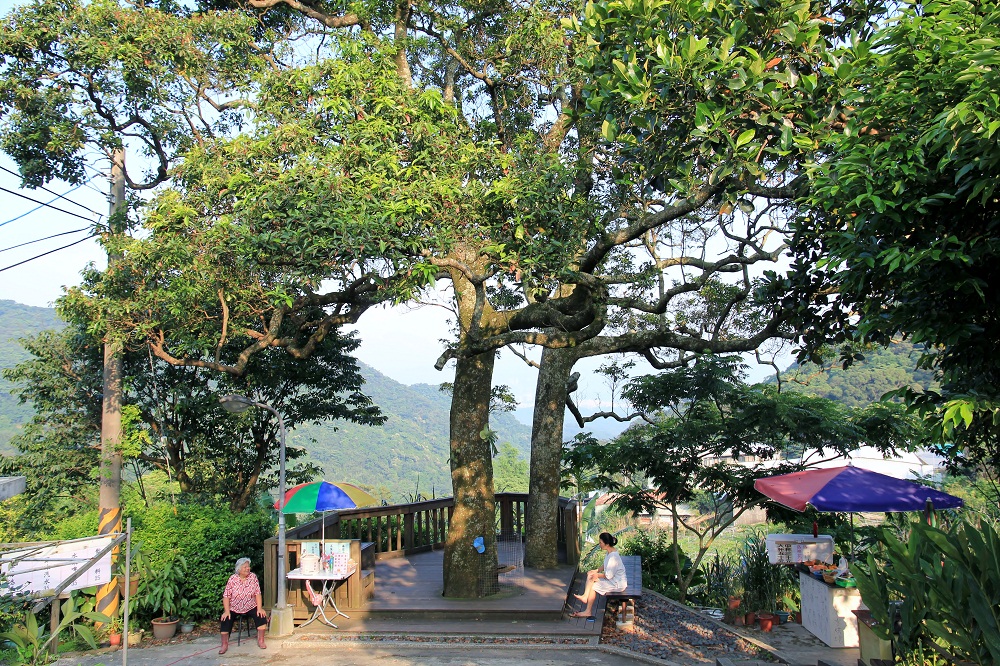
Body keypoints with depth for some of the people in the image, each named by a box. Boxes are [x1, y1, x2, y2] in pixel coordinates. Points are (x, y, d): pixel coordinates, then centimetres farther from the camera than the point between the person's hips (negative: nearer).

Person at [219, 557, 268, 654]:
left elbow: (257, 594, -9)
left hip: (251, 607, 1)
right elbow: (226, 596, -13)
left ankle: (260, 641, -8)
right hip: (234, 608, -1)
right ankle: (224, 645, -7)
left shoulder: (253, 577, -8)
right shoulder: (232, 579, -12)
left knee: (261, 616, -22)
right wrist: (227, 611, -22)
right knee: (225, 620, -24)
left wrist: (259, 608, -18)